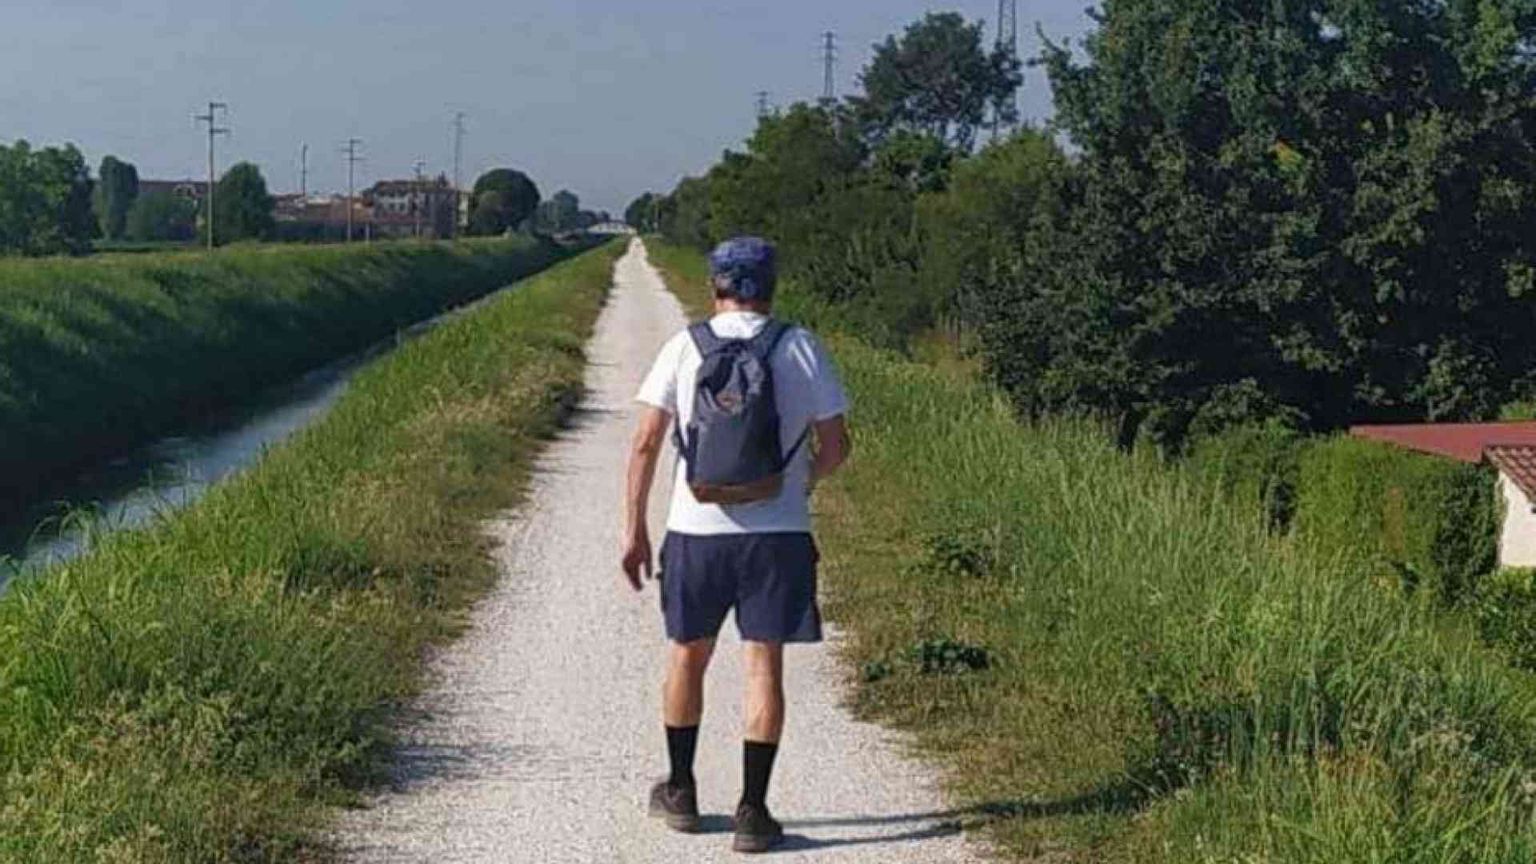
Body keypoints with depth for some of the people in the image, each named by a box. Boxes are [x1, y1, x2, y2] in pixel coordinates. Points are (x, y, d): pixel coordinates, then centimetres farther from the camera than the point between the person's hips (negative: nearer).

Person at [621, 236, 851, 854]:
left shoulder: (685, 346, 0)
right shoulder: (801, 348, 0)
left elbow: (646, 443, -4)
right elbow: (835, 445, 3)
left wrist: (634, 530, 2)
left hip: (696, 528, 1)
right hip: (778, 532, -1)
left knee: (687, 654, 17)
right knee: (763, 665, 3)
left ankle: (681, 792, 29)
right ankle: (752, 811, 3)